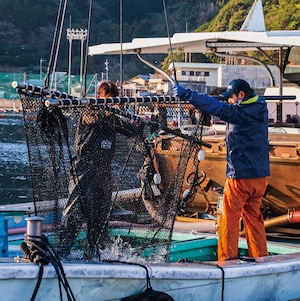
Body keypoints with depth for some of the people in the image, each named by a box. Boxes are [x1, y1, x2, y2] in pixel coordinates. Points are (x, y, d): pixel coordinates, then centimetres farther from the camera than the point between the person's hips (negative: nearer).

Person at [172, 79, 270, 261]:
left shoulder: (239, 112, -15)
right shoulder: (260, 108, 8)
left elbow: (215, 107, -22)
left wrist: (186, 94, -21)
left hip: (240, 175, -8)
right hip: (260, 174, 8)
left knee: (229, 218, 1)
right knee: (253, 216, 16)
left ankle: (227, 259, 2)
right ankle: (260, 257, 17)